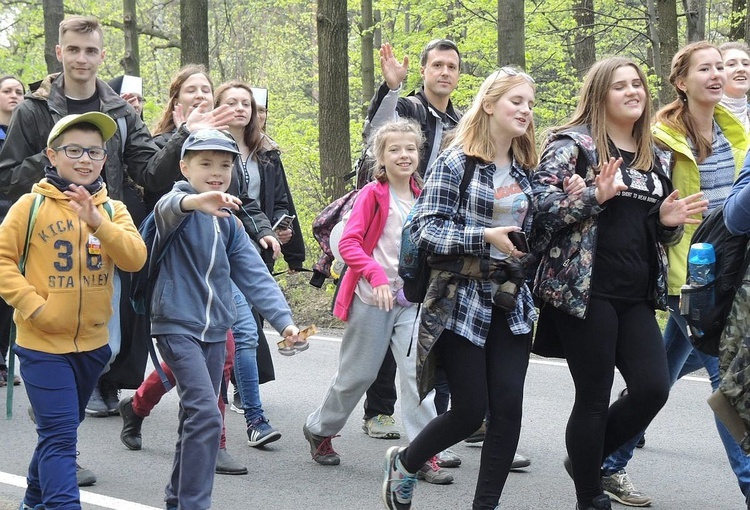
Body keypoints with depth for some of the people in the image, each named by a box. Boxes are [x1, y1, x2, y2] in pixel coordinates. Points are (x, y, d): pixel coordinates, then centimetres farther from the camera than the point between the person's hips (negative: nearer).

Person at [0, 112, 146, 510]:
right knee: (60, 435, -11)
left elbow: (135, 259, -13)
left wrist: (97, 222, -27)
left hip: (92, 342, 5)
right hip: (42, 343, -4)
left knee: (61, 429, 20)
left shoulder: (113, 209, 1)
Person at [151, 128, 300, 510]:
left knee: (196, 418, 14)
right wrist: (195, 201, -59)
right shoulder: (178, 208, -9)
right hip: (177, 325, -7)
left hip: (215, 330, 7)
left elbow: (254, 275, 6)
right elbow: (168, 208, -36)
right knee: (205, 415, -16)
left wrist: (283, 320, -7)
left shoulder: (227, 222, 11)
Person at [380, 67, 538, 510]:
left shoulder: (526, 171, 11)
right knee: (471, 409, -3)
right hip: (461, 301, -5)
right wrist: (484, 237, -25)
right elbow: (425, 230, -14)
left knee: (508, 407, -4)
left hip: (512, 303, 5)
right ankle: (404, 462, 25)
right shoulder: (456, 163, -8)